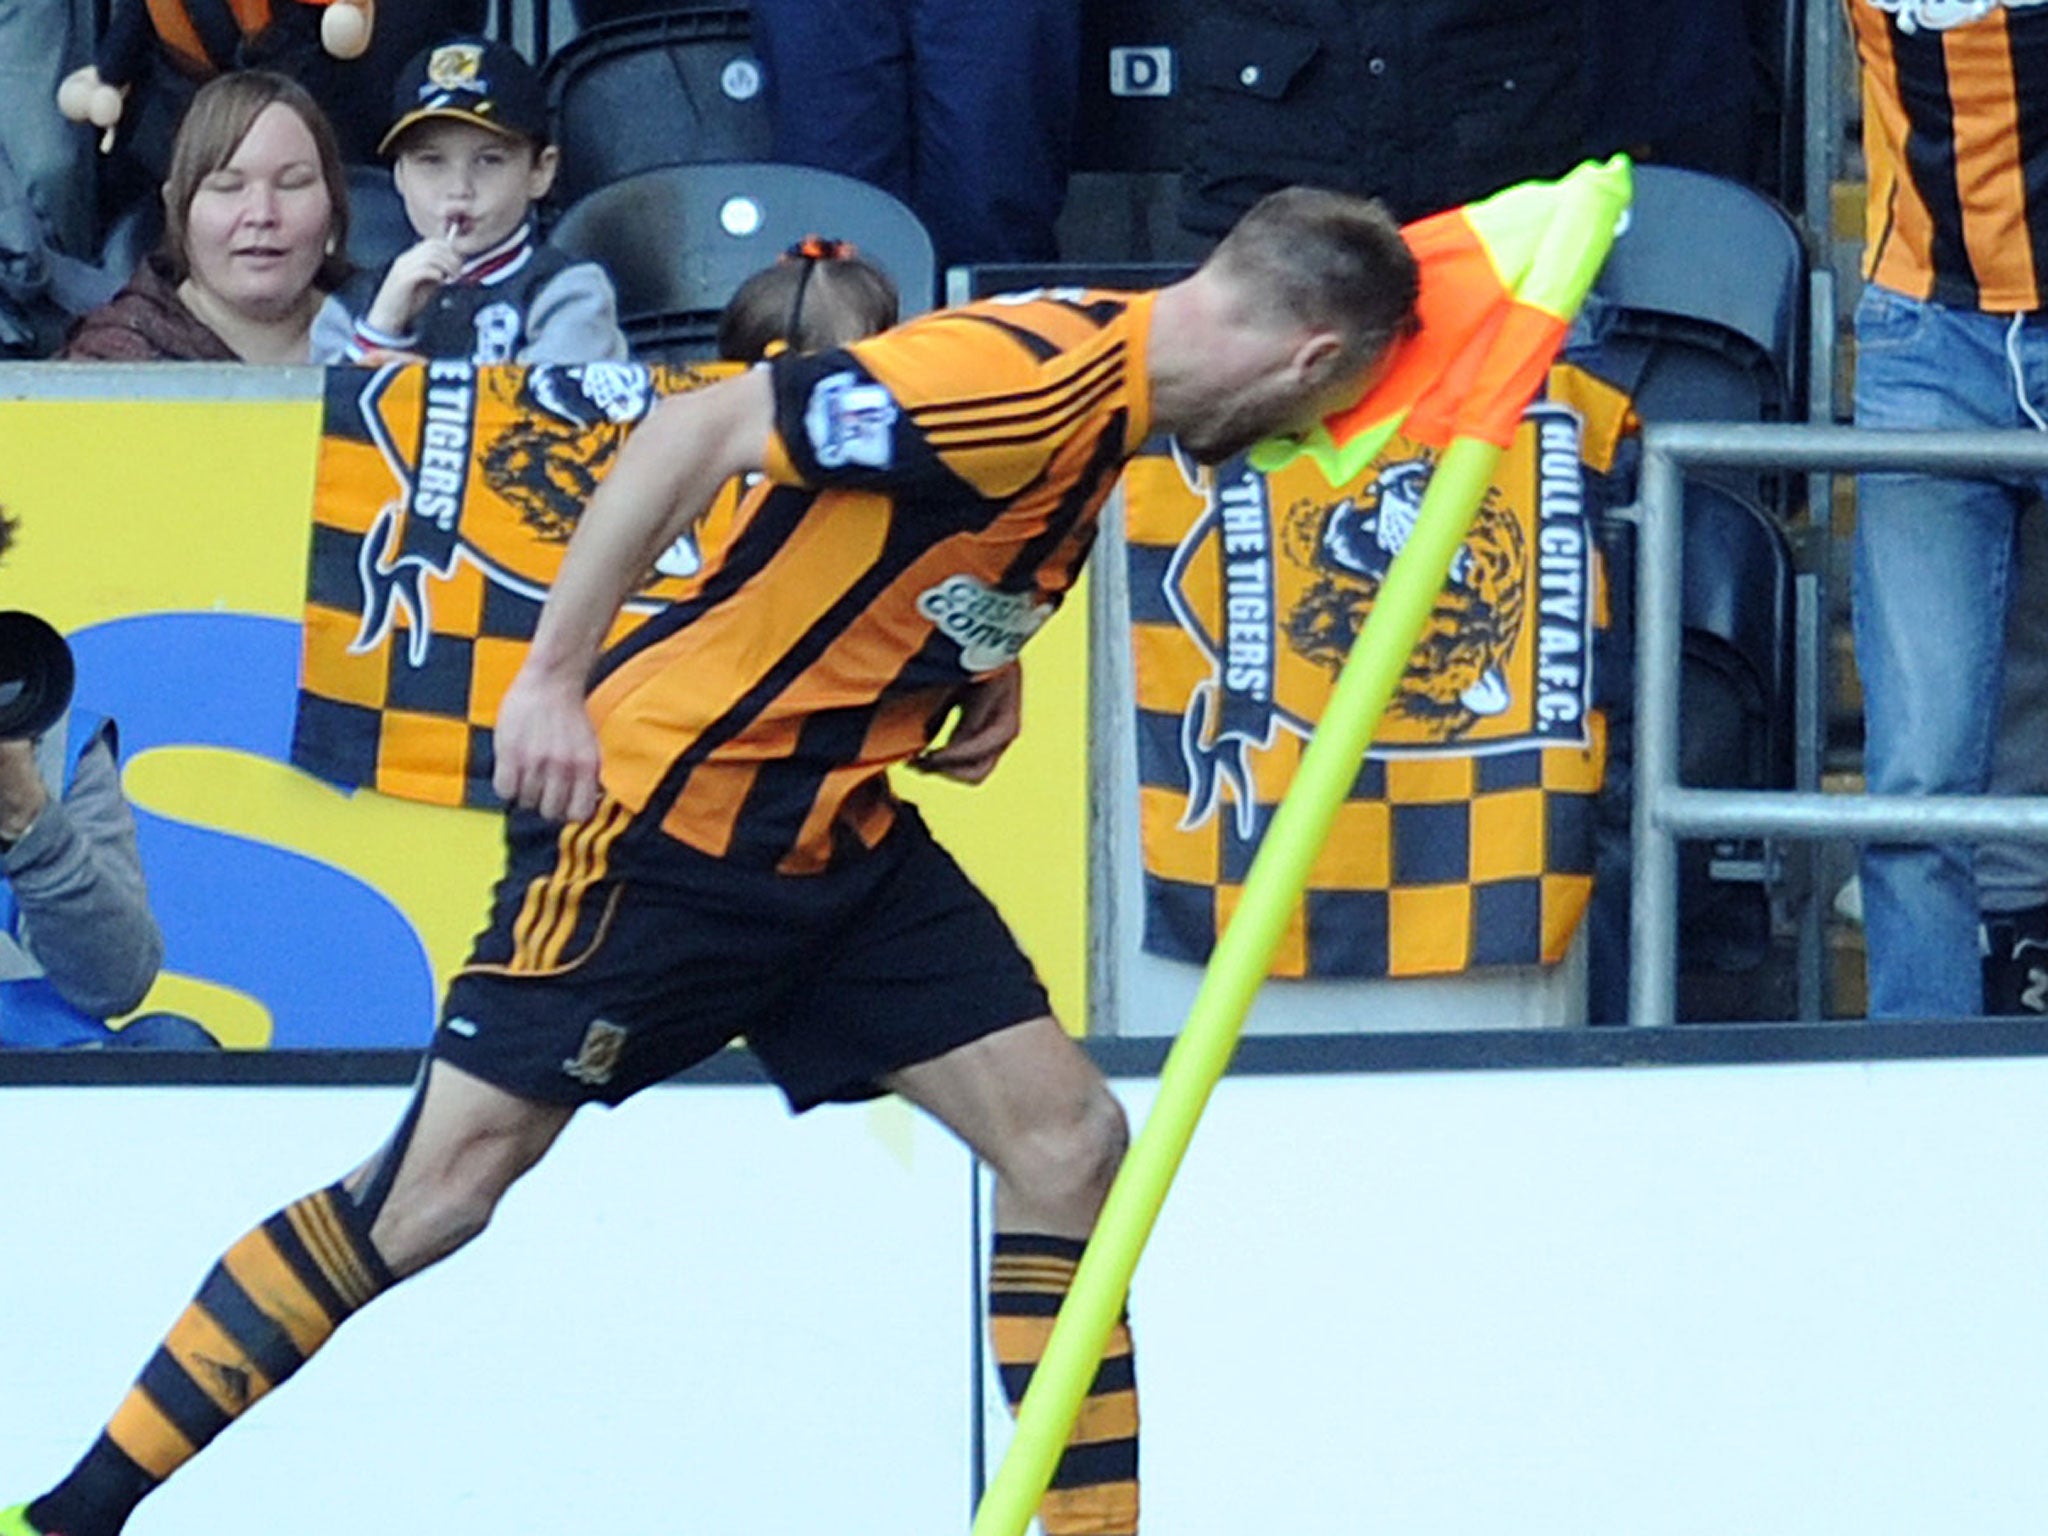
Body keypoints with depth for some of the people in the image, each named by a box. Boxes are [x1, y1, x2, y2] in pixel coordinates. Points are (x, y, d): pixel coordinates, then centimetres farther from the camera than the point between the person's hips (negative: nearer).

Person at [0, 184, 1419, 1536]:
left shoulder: (1117, 397, 5)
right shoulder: (1026, 380, -23)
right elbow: (701, 432, -25)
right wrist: (553, 675, -23)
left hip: (845, 833, 9)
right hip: (659, 809, -9)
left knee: (1066, 1135, 0)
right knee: (443, 1184, -7)